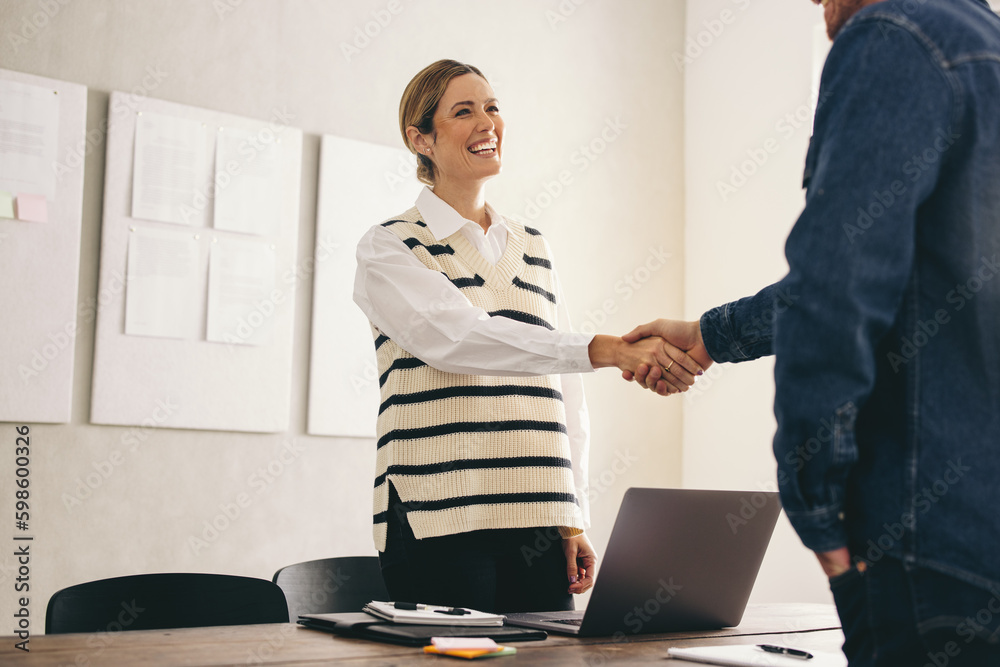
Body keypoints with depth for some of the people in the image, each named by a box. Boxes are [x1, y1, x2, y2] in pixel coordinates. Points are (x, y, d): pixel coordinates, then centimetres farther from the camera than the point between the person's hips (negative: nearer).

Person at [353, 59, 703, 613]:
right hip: (438, 526, -4)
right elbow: (455, 337, -19)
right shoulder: (388, 249, 0)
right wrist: (605, 350, -27)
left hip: (538, 525, 5)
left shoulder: (534, 250, 17)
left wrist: (573, 521, 11)